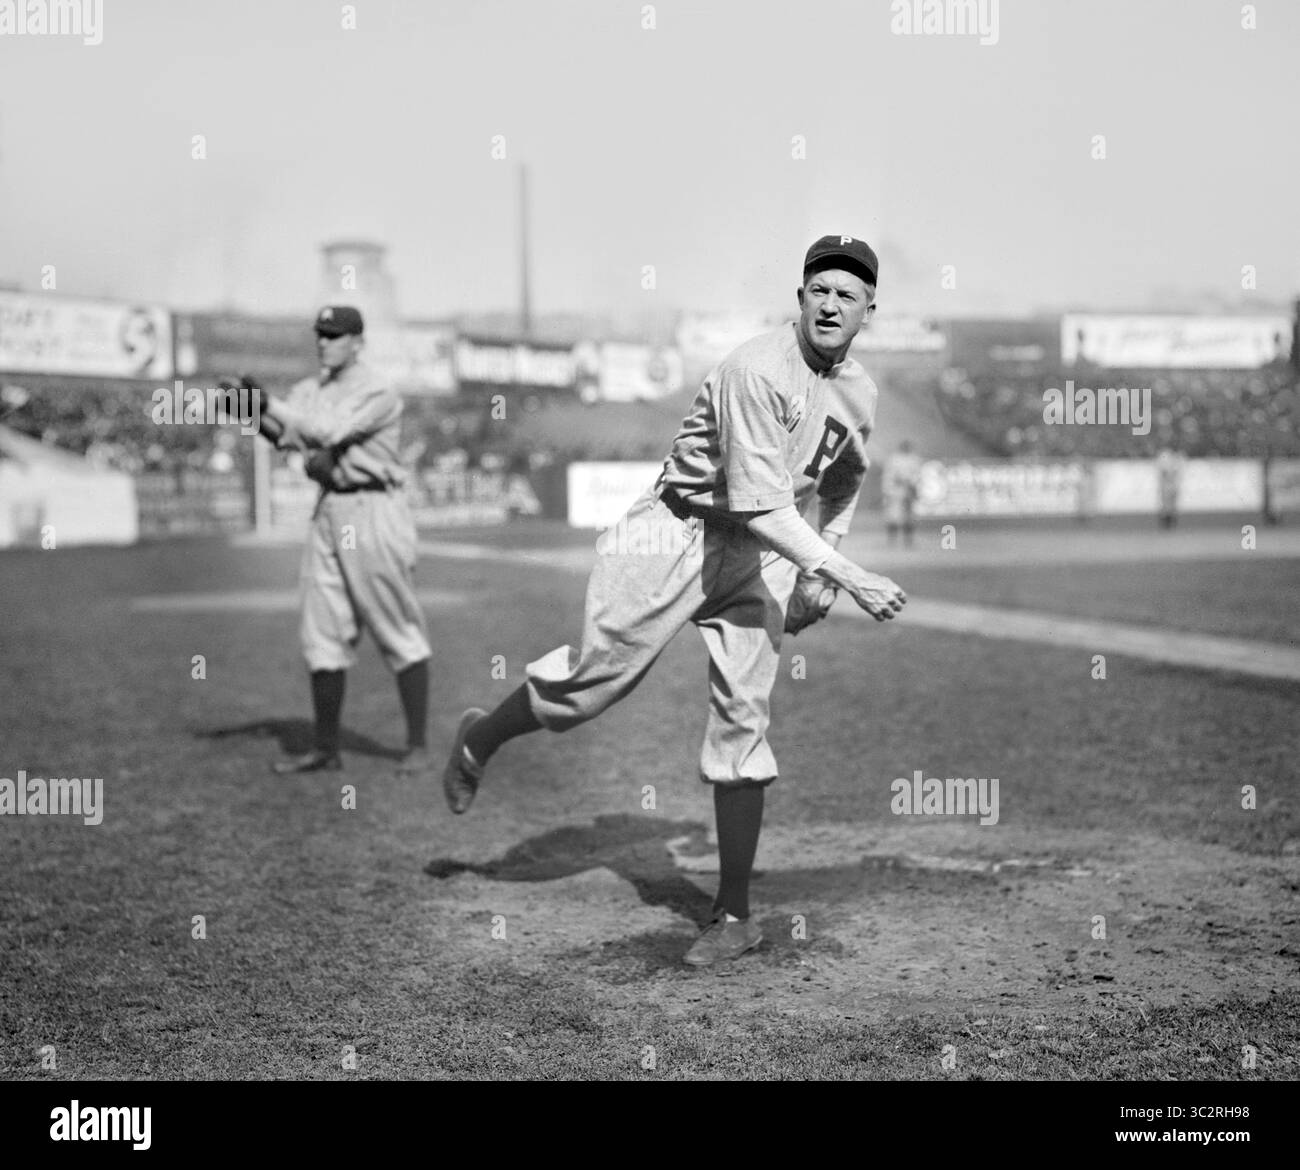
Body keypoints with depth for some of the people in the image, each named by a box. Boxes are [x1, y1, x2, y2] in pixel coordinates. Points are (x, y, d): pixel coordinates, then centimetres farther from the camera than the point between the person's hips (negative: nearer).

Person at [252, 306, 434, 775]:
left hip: (373, 512, -7)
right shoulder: (310, 390, 13)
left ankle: (418, 747, 5)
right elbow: (284, 434, -1)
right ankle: (326, 749, 14)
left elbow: (329, 431, -23)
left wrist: (270, 404, -24)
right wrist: (257, 413, -21)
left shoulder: (378, 393, -10)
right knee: (321, 634, 7)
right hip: (327, 512, 7)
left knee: (399, 636, -1)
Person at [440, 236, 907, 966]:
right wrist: (850, 577, -27)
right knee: (593, 676, -10)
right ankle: (481, 740, 22)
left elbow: (845, 481, 26)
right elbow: (762, 506, -26)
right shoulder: (759, 371, -20)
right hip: (684, 531, -5)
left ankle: (735, 916, 5)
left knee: (742, 720, -1)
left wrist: (817, 572, 20)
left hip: (765, 557, 5)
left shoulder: (860, 393, 6)